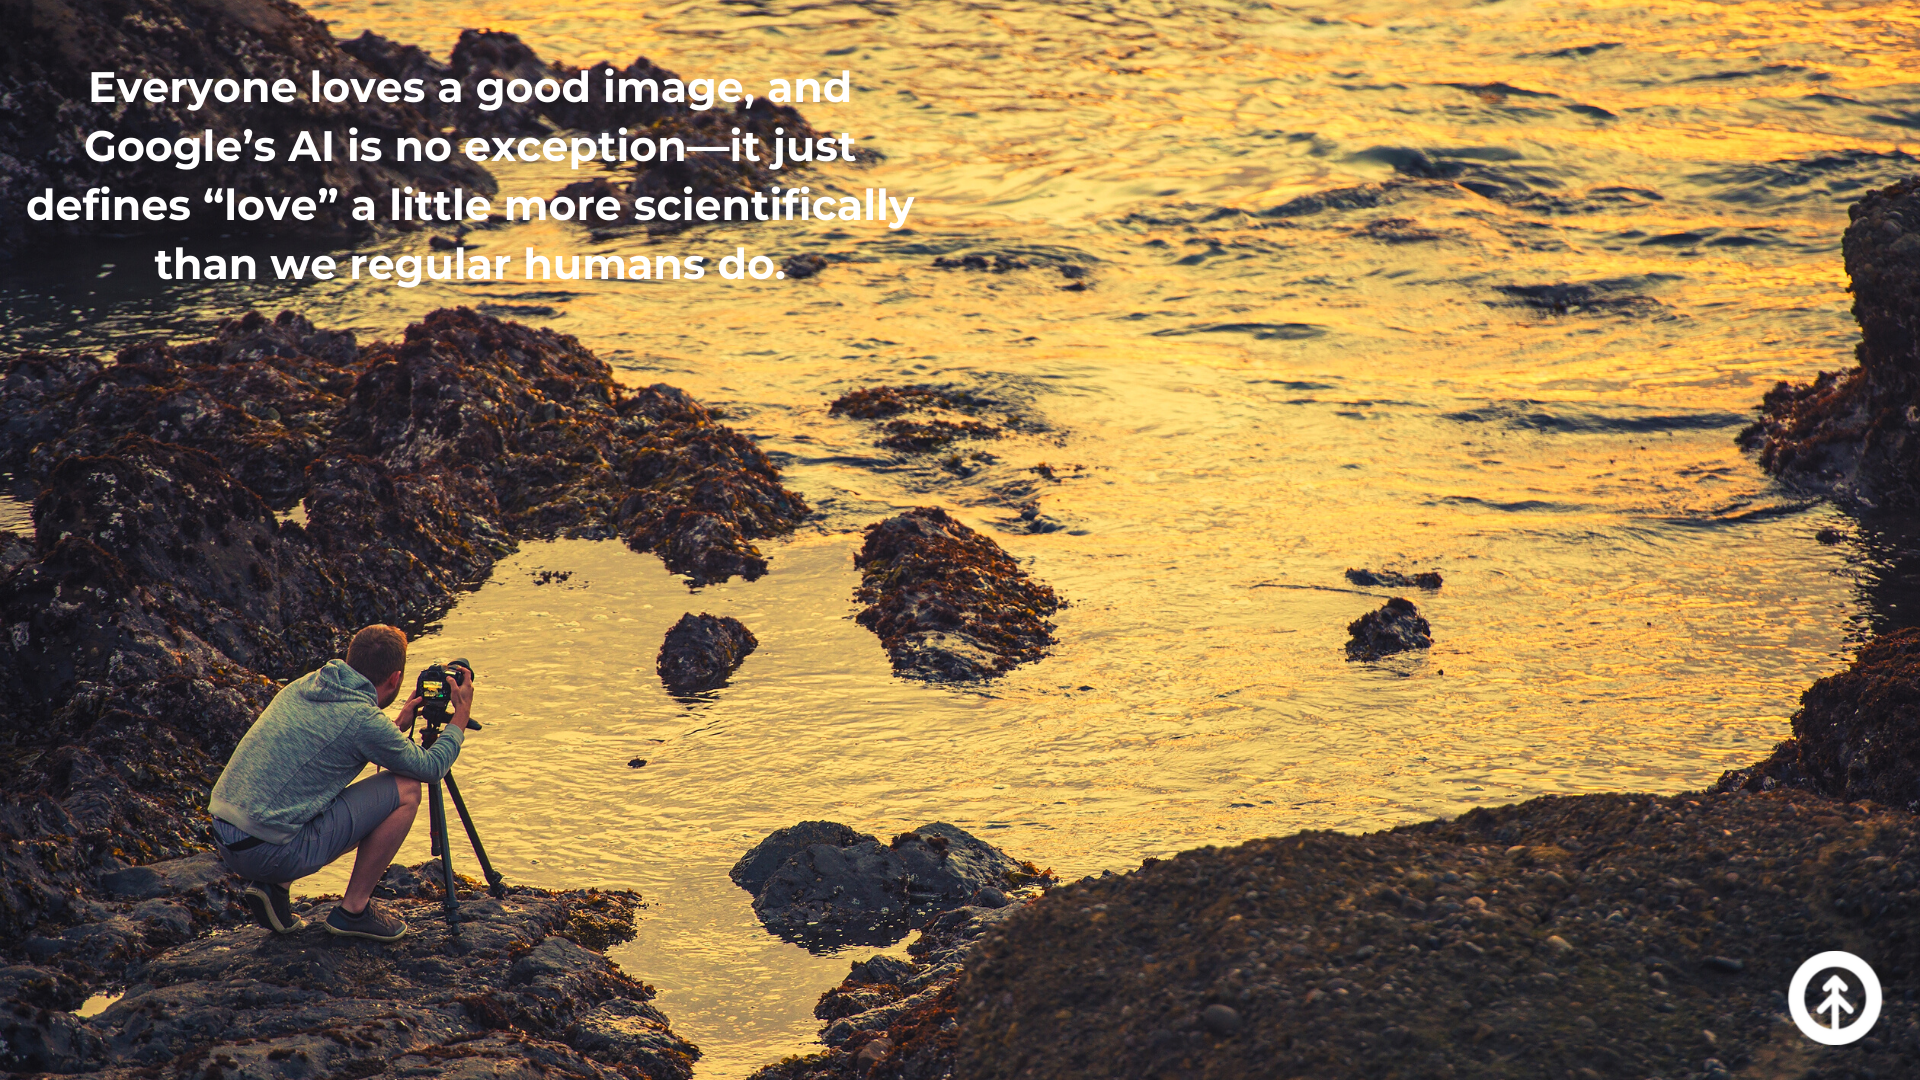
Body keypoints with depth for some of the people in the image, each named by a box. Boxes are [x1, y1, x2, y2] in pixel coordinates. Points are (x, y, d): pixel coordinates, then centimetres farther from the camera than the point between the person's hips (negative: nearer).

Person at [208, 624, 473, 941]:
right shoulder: (364, 719, -12)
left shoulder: (303, 685, 11)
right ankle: (354, 910, 8)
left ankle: (272, 887, 13)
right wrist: (462, 713, 15)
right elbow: (430, 767, 3)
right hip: (271, 852, -8)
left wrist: (397, 726, 33)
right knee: (404, 791, 0)